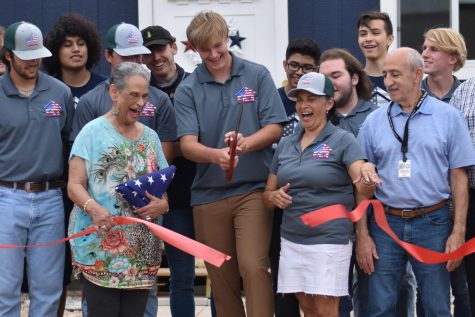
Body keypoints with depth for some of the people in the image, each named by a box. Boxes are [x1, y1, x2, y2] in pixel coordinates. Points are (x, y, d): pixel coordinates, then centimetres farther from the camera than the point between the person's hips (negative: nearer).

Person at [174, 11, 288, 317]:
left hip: (253, 189, -2)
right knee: (222, 277, 7)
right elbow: (187, 144, -8)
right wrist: (216, 155, -29)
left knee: (254, 266, -15)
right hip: (209, 194, 2)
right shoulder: (187, 90, 1)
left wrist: (245, 144, -21)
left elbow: (274, 129, -1)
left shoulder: (258, 75, 1)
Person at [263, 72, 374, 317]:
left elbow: (363, 189, -18)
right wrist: (275, 197, -6)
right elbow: (267, 194, 17)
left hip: (329, 241, -5)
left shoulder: (343, 140, -6)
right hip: (291, 240, 5)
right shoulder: (285, 144, 9)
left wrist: (368, 181, -42)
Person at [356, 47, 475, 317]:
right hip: (385, 223, 1)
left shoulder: (448, 117, 1)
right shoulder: (374, 121, 6)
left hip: (433, 223, -1)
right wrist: (362, 234, 1)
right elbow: (363, 183, 7)